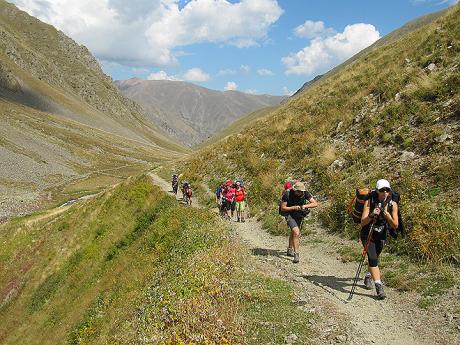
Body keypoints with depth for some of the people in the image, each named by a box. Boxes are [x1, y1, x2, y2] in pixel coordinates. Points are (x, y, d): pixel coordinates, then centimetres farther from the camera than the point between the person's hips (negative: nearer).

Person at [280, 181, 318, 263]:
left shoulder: (305, 193, -20)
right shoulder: (287, 194, -27)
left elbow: (315, 203, -21)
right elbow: (283, 208, -20)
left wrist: (305, 206, -36)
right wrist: (294, 208, -33)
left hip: (299, 214, 5)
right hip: (289, 214, -5)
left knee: (293, 232, 23)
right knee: (296, 233, -22)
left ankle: (290, 250, 44)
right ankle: (296, 254, -17)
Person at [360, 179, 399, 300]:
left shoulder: (393, 204, -13)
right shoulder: (370, 202, -20)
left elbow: (395, 225, -16)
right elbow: (363, 222, -24)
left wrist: (387, 215, -31)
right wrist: (371, 215, -43)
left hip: (381, 235, 3)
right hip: (368, 234, -3)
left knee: (373, 258, 19)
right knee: (373, 258, -19)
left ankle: (368, 277, 45)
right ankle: (379, 286, -18)